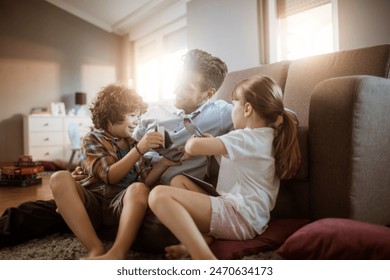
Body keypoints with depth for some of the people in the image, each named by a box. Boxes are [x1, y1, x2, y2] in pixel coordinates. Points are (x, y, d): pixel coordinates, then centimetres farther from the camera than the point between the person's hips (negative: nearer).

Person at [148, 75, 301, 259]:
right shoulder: (269, 136, 19)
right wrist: (211, 142, 19)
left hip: (239, 216, -10)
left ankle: (205, 258, -34)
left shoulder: (244, 138, -11)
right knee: (178, 180, 17)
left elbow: (192, 147, -18)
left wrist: (192, 140, 4)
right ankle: (201, 239, -4)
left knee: (159, 194, -24)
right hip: (249, 217, 10)